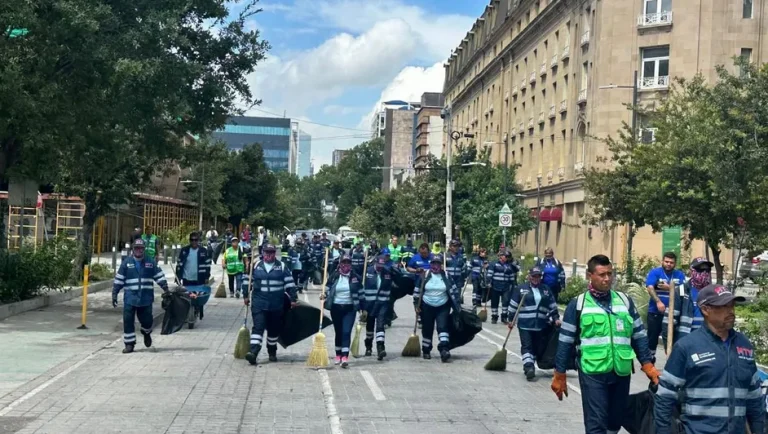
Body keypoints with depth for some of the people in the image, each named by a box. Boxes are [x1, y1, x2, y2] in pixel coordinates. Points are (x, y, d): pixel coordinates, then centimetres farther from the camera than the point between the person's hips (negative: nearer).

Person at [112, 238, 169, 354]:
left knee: (147, 320, 3)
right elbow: (118, 279, 5)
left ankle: (146, 333, 37)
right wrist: (114, 294, 2)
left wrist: (166, 289, 3)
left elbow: (160, 276, 10)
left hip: (146, 298, 0)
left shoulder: (150, 262, 5)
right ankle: (129, 344, 6)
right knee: (128, 320, -5)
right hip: (130, 298, 0)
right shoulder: (126, 262, 3)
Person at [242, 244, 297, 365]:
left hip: (276, 304, 1)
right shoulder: (256, 266, 6)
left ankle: (272, 353, 27)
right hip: (259, 303, -1)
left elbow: (289, 283, 2)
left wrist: (293, 299, -2)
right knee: (258, 327, -12)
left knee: (274, 329, 11)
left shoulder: (281, 267, 2)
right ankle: (253, 352, -21)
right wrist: (245, 295, 13)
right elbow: (247, 281, 15)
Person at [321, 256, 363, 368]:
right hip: (336, 308, 1)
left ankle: (345, 357, -19)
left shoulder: (355, 277, 2)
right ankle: (338, 355, 24)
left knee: (346, 332, -12)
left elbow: (360, 293, 8)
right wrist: (324, 295, -17)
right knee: (338, 332, 11)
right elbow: (327, 289, 6)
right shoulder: (334, 276, 2)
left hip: (350, 308, -1)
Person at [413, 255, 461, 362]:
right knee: (427, 329, 8)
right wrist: (416, 305, -1)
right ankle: (426, 351, 24)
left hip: (443, 307, 0)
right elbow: (417, 290, 2)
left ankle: (444, 349, -25)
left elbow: (453, 291, 4)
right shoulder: (425, 275, -2)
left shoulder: (446, 276, 0)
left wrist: (457, 306, 1)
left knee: (443, 327, -16)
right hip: (427, 307, 0)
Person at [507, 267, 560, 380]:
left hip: (541, 326, 3)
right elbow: (513, 306, 4)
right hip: (525, 324, -3)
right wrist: (511, 319, 3)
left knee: (537, 348, 7)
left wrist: (556, 318, 5)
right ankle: (529, 367, -18)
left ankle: (529, 368, 18)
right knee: (527, 346, -11)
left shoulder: (546, 290, 10)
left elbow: (553, 306, 14)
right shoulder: (521, 289, 1)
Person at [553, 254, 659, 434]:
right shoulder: (578, 304, -2)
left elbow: (639, 335, 13)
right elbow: (566, 342, 1)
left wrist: (647, 364, 4)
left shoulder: (624, 301, 8)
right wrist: (560, 375, 1)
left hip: (621, 372, 4)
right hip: (593, 373, -4)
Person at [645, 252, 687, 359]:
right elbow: (650, 288, -16)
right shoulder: (655, 272, -3)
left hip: (673, 313, 2)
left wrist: (668, 287, -19)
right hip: (655, 312, -2)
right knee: (652, 337, 4)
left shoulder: (680, 275, 7)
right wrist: (658, 302, -28)